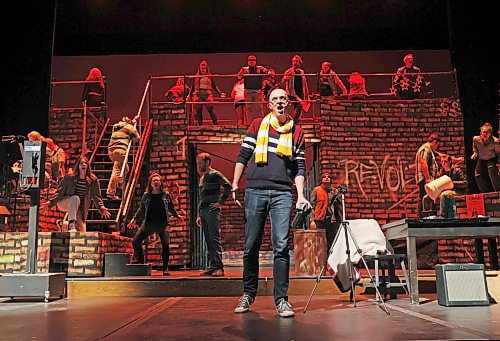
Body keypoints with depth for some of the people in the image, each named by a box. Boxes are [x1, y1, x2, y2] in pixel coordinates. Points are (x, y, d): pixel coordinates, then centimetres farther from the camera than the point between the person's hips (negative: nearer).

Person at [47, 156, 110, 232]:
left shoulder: (93, 180, -6)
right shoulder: (69, 177, -10)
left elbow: (96, 196, -5)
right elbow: (59, 192, -8)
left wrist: (102, 208, -18)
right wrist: (50, 204, -18)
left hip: (78, 208, 3)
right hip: (64, 203, -3)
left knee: (82, 231, -7)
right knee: (75, 198, -38)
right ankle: (71, 225, -40)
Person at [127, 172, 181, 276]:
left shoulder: (166, 195, 4)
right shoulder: (146, 195, 6)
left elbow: (171, 207, 18)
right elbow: (141, 209, 14)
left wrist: (177, 215, 19)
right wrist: (134, 219, 12)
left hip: (162, 224, -1)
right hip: (148, 223, 1)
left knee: (165, 244, -8)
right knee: (135, 241, -8)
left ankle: (165, 268, 5)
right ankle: (139, 259, 16)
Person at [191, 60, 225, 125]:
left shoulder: (210, 77, 8)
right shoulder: (196, 77, 15)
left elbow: (214, 86, 9)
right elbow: (193, 87, 20)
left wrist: (220, 93, 0)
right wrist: (190, 95, 20)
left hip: (207, 95, -3)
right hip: (198, 95, 3)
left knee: (211, 110, -12)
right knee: (198, 111, 2)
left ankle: (215, 124, -9)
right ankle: (200, 125, 9)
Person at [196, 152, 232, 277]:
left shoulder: (215, 174, -3)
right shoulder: (202, 178, 22)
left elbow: (228, 186, -14)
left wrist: (220, 202, -15)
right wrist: (199, 215, 21)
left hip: (212, 211, -8)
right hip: (203, 212, 9)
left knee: (215, 239, -11)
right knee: (208, 241, 7)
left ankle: (219, 268, -10)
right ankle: (212, 267, 10)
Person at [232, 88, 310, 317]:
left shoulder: (297, 132, 14)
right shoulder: (258, 125, 12)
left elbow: (300, 167, 12)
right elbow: (243, 155, 11)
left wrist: (301, 196, 1)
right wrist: (235, 183, 3)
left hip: (282, 194, 0)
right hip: (255, 191, 0)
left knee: (281, 246, -7)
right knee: (251, 246, 5)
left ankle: (281, 300, 1)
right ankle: (248, 294, 20)